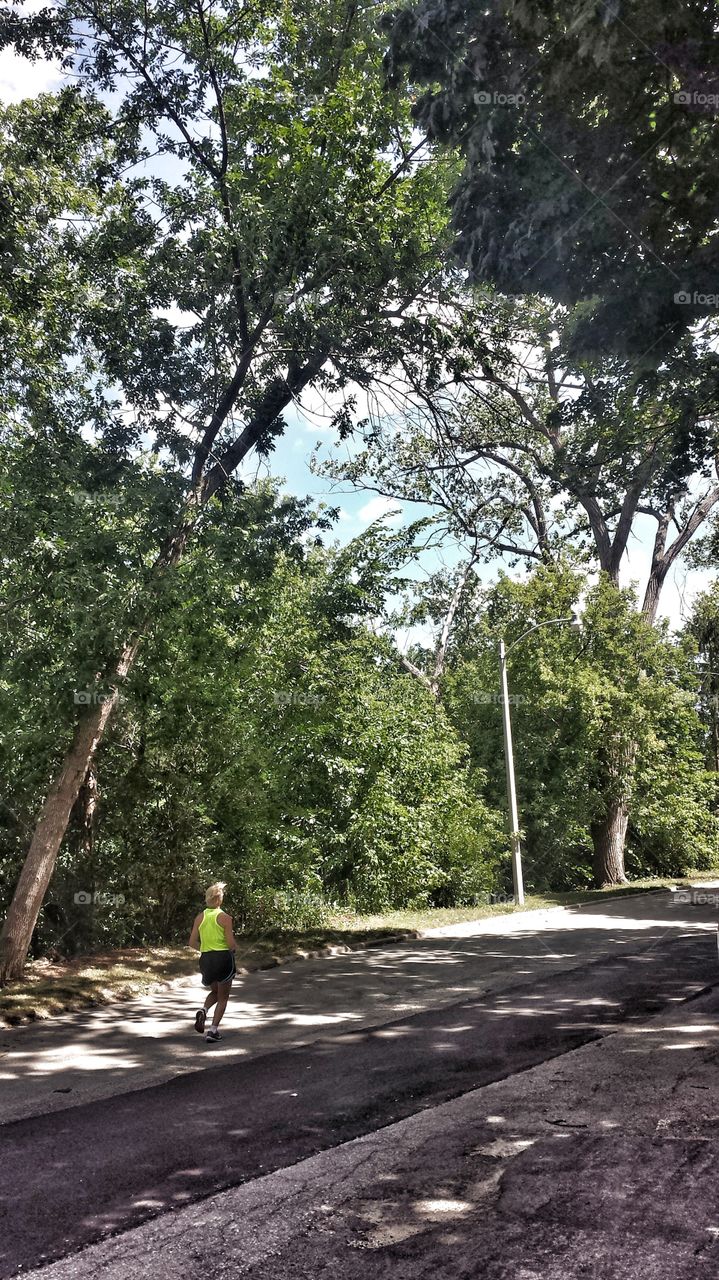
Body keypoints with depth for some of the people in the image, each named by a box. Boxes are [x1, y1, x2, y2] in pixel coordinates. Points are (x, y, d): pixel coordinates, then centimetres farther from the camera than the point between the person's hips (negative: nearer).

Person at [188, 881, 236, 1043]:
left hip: (206, 958, 4)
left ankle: (203, 1011, -1)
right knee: (223, 997, 12)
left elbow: (192, 942, 3)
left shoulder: (200, 917, 2)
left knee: (215, 992, 26)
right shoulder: (225, 918, -11)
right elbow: (231, 944, -12)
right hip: (223, 958, -4)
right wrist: (234, 948, 10)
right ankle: (213, 1030, 4)